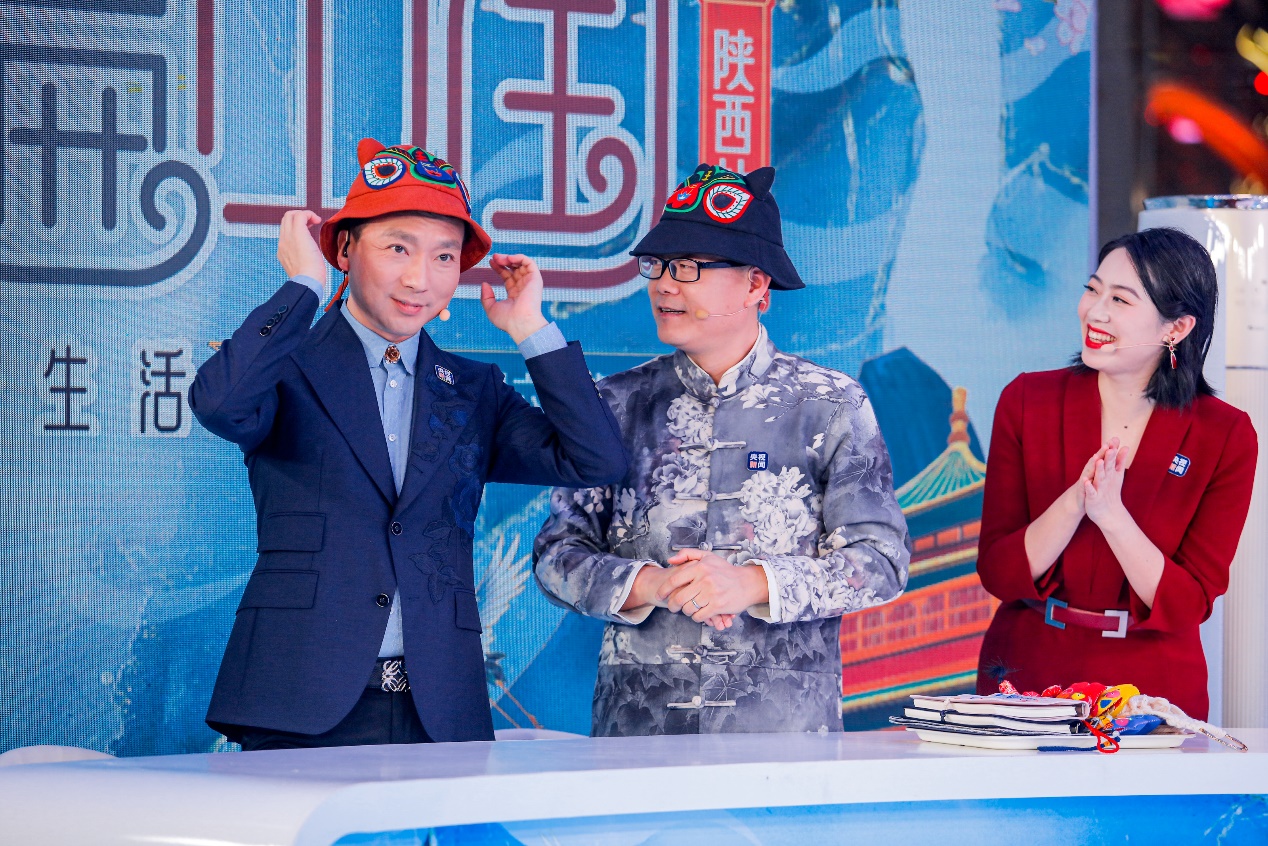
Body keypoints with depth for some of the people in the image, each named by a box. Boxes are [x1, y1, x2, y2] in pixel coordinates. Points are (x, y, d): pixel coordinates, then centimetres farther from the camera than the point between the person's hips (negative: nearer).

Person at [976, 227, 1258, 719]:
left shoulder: (1225, 436, -5)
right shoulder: (1027, 401, -1)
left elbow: (1189, 604, -9)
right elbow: (998, 573, -4)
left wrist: (1110, 513, -21)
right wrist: (1076, 501, -20)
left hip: (1153, 690, -1)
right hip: (1028, 673, 1)